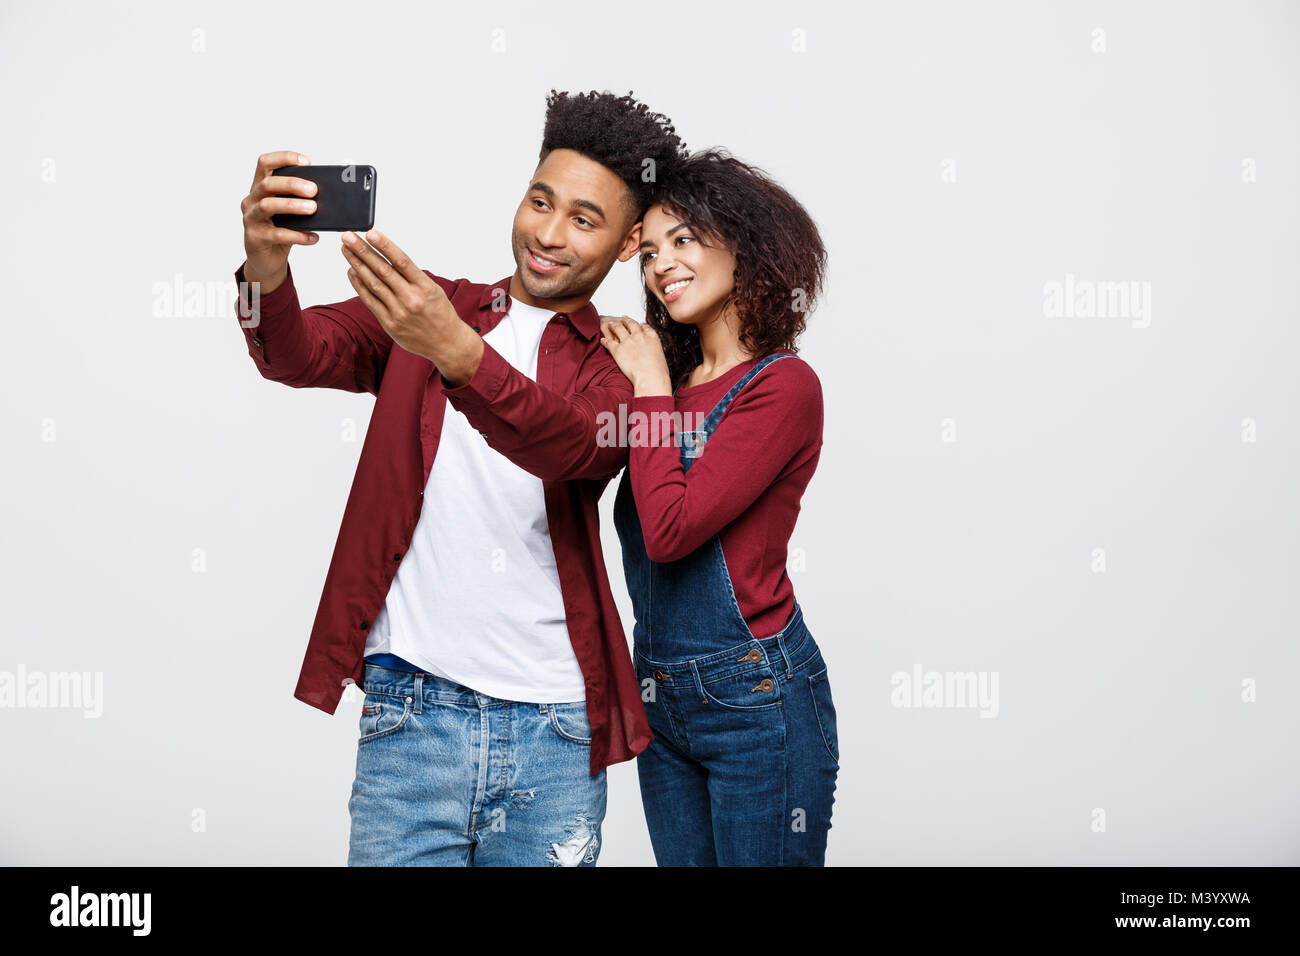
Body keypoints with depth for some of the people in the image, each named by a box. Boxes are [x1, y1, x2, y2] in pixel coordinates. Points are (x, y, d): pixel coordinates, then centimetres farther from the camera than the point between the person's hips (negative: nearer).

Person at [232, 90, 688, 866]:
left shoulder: (618, 366, 4)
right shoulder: (424, 308, 10)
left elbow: (575, 446, -19)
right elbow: (304, 357, -8)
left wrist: (459, 355, -36)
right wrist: (267, 272, -30)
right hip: (412, 709, 0)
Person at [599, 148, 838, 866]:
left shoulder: (783, 385, -13)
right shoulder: (669, 378, 9)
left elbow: (670, 529, -21)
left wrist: (651, 387, -11)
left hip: (755, 699, -7)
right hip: (661, 698, 7)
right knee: (682, 861, 17)